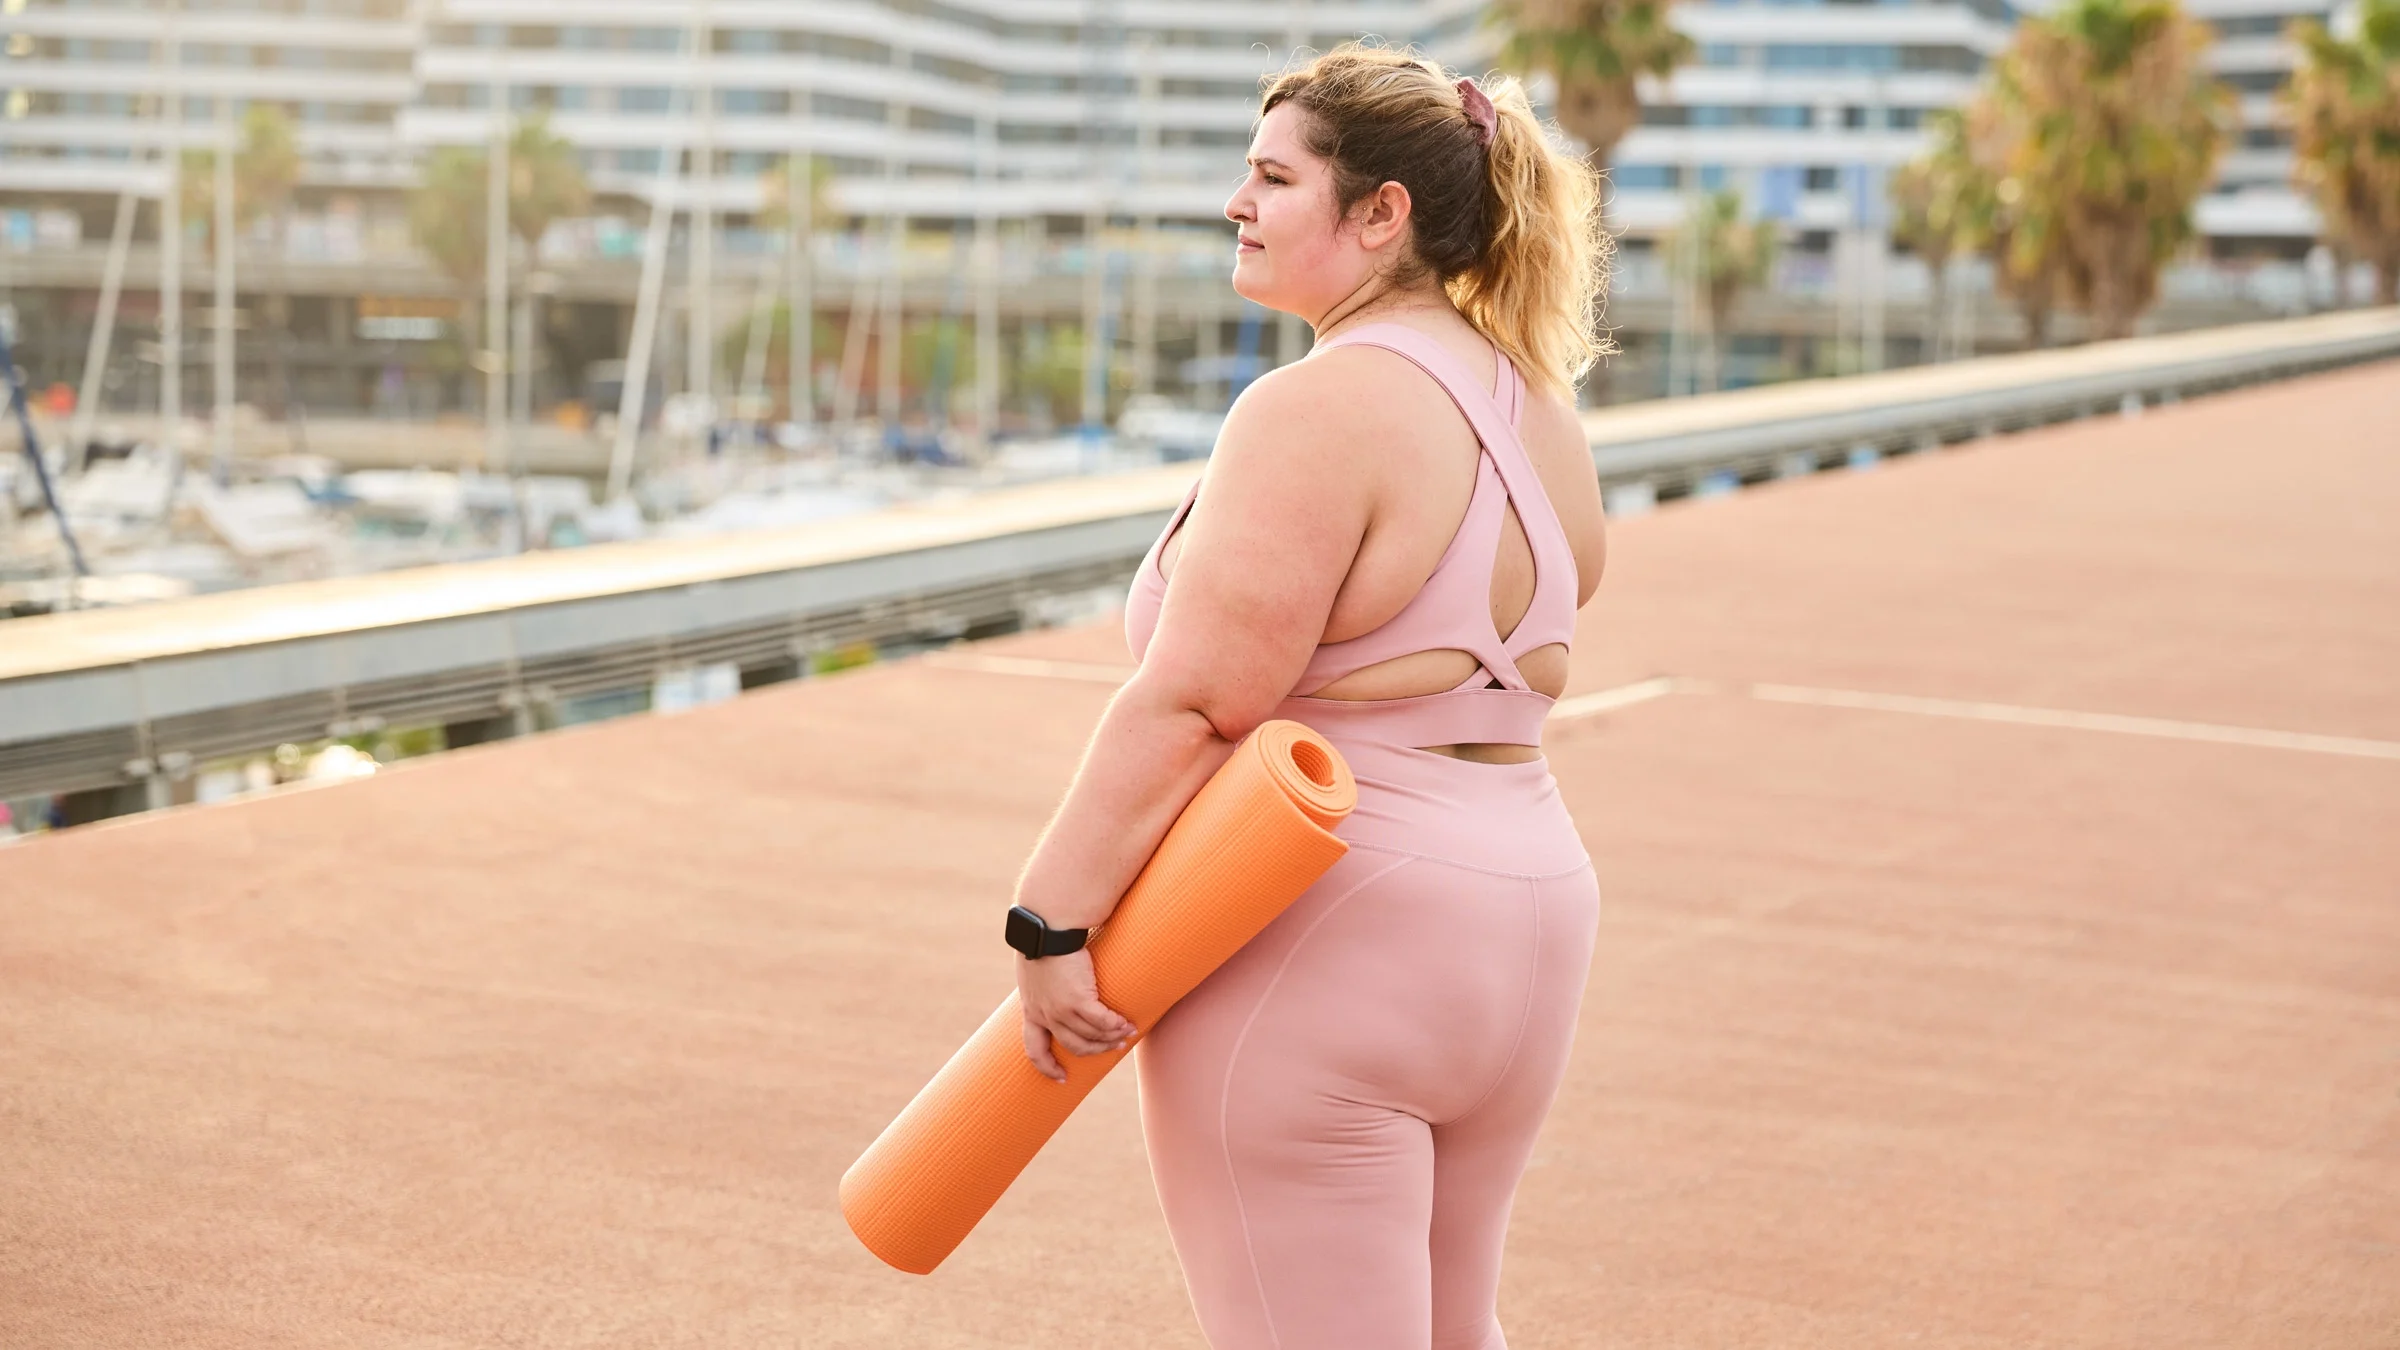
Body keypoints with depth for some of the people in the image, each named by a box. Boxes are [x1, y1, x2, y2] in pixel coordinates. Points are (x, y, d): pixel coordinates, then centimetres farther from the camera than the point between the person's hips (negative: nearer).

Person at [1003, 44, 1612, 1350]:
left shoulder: (1316, 413, -18)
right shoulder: (1531, 402, 10)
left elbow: (1192, 701, -21)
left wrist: (1053, 918, -17)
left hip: (1318, 947, -9)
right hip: (1525, 911, 9)